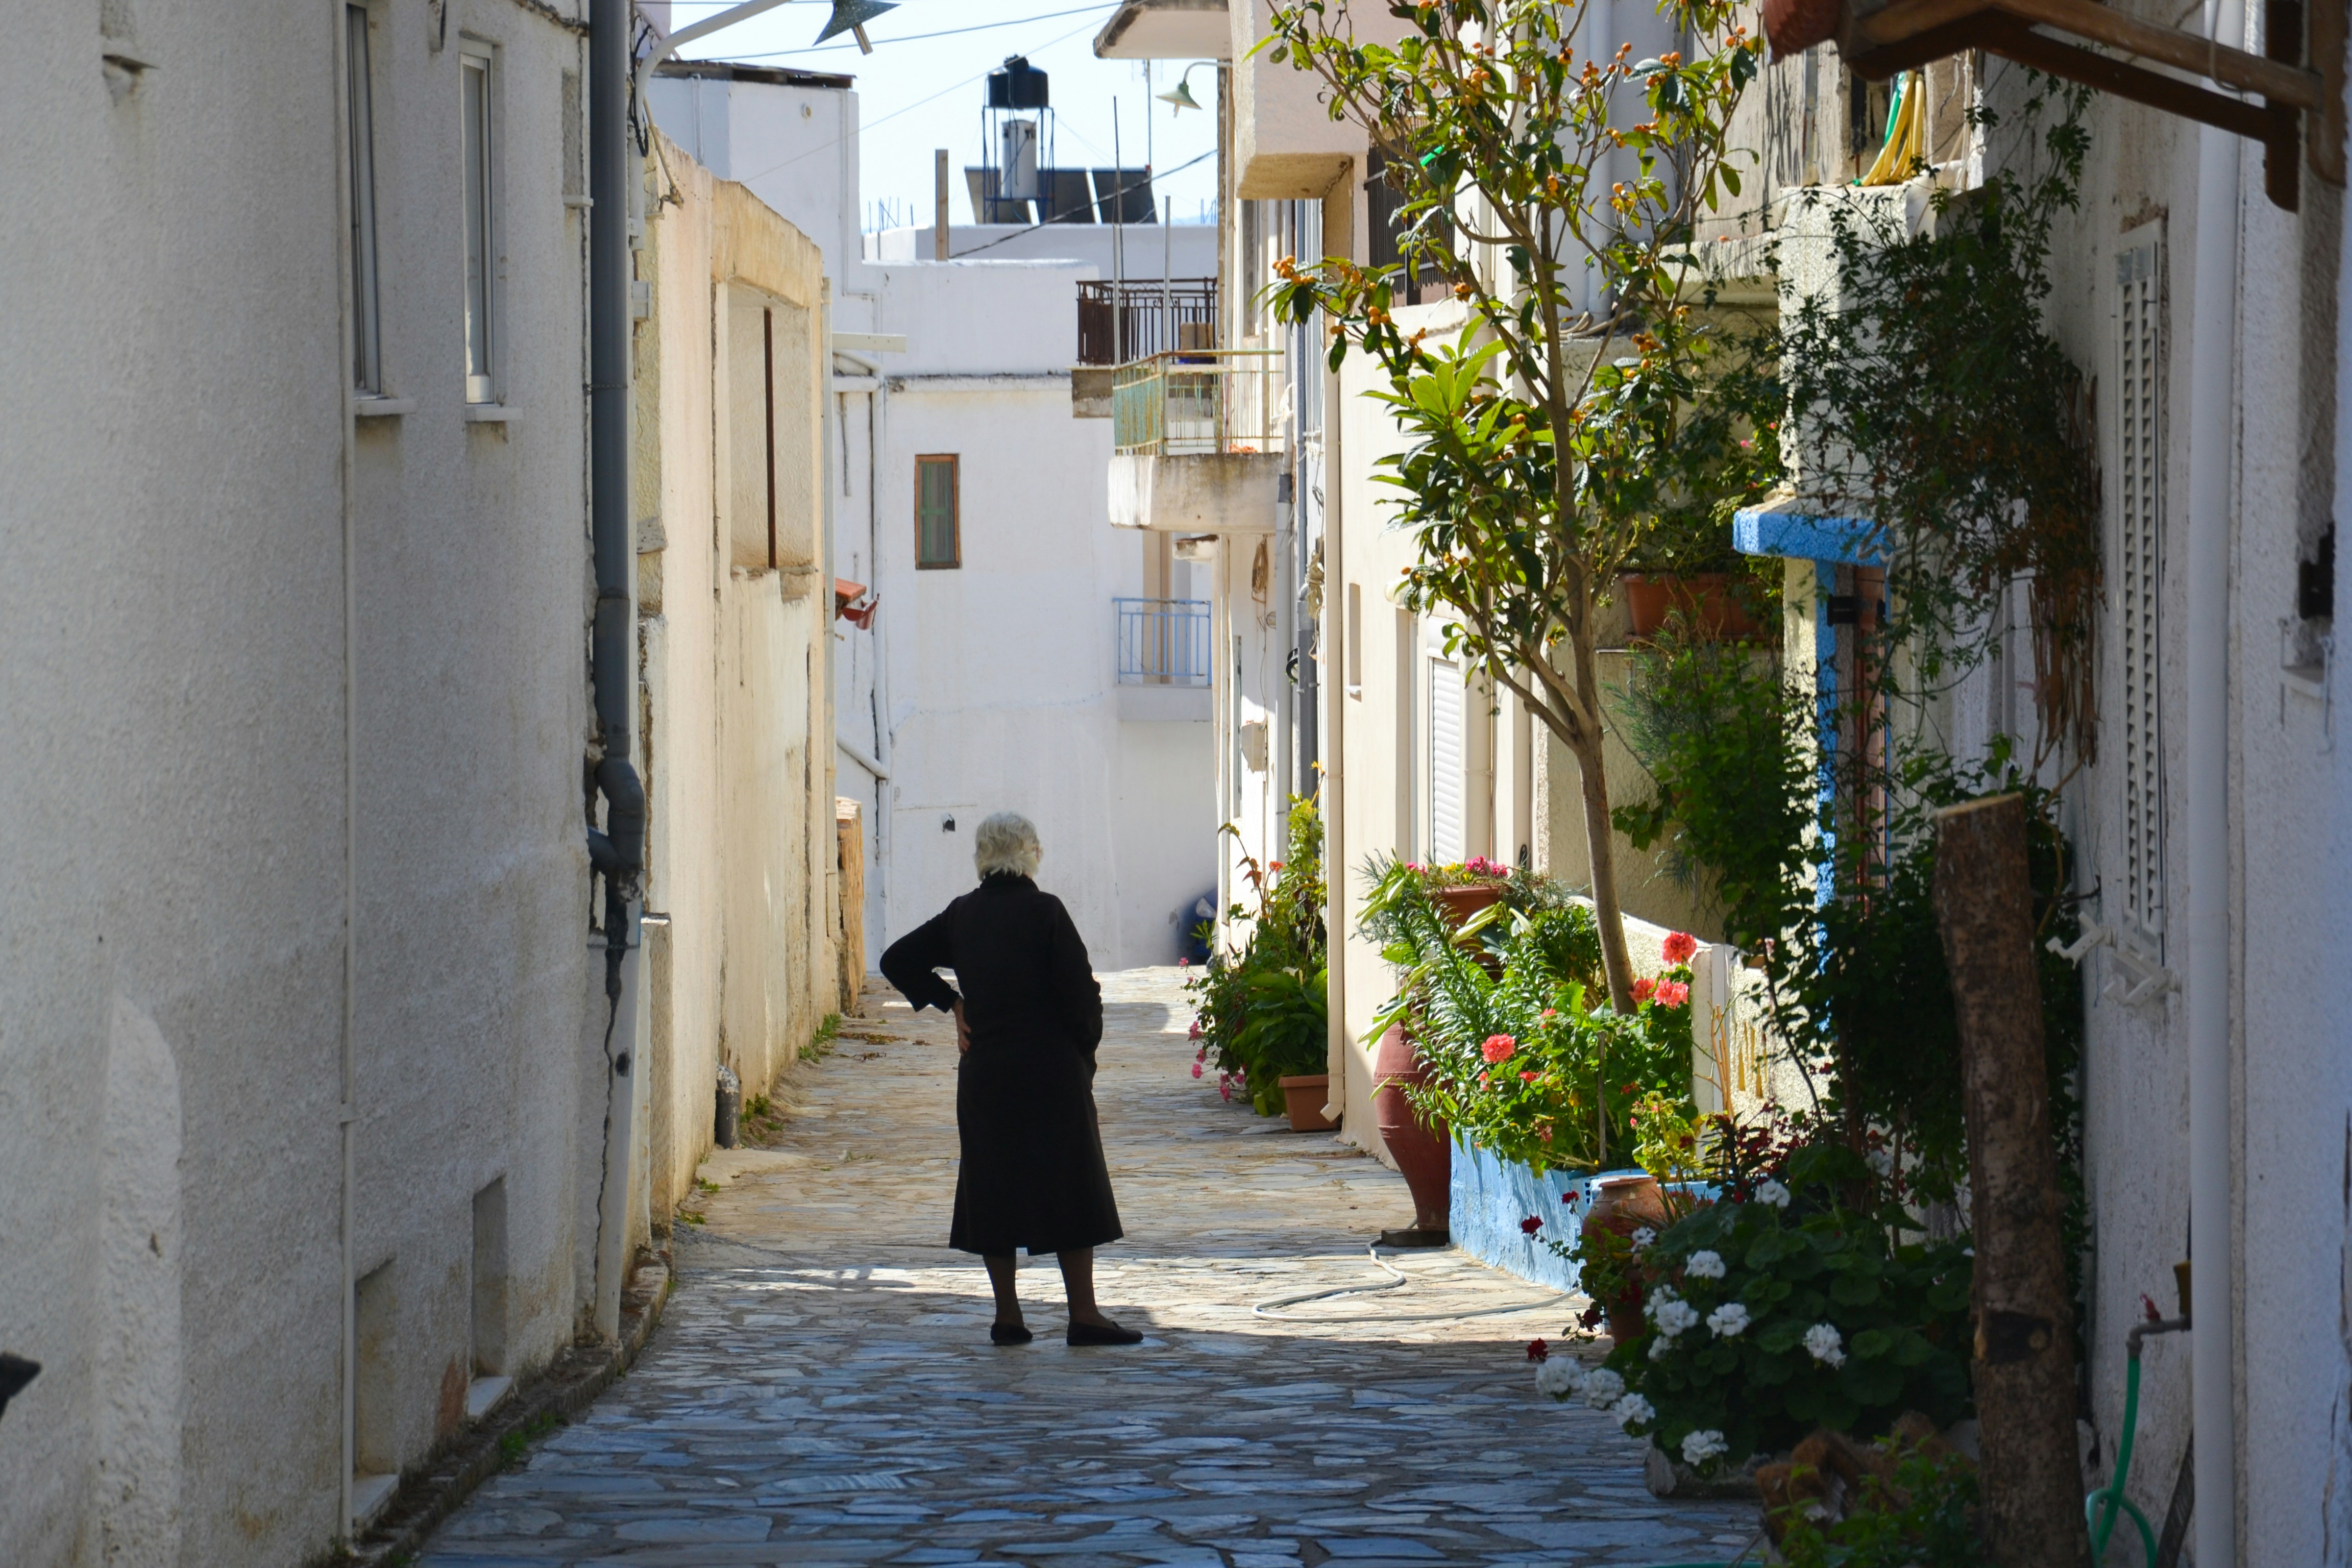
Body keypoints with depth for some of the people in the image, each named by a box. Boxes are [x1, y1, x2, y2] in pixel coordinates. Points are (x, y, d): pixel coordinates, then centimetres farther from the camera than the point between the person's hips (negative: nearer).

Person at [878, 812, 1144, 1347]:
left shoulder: (961, 916, 5)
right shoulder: (1044, 911, -11)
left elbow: (897, 961, 12)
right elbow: (1079, 990, -12)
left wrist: (950, 1004, 10)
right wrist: (1084, 1048, 3)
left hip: (984, 1072, 5)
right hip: (1051, 1071, -5)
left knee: (993, 1186, 9)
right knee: (1070, 1186, 2)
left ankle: (1007, 1316, 8)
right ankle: (1083, 1314, 0)